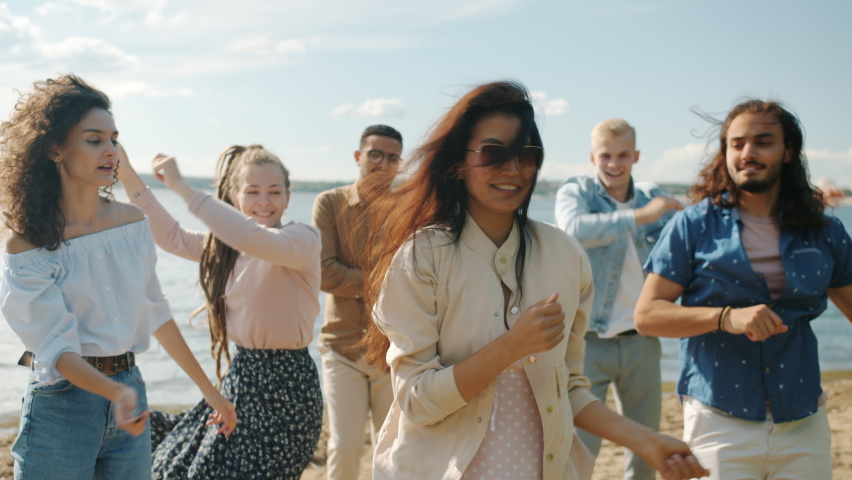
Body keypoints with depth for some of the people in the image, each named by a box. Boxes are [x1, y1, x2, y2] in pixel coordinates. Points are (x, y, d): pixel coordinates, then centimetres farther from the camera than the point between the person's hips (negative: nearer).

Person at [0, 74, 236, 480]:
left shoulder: (133, 222, 4)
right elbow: (57, 348, -16)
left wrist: (209, 390, 15)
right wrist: (117, 393, -33)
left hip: (129, 390, 5)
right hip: (62, 406, -5)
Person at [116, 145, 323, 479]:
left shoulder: (302, 238, -15)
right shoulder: (227, 245, 10)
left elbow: (251, 237, -33)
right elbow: (172, 237, 13)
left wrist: (181, 187, -30)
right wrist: (129, 178, 4)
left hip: (284, 387, -8)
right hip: (241, 379, 8)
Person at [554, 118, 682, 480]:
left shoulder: (653, 197, 7)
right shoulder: (576, 192, -5)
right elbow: (573, 229, -28)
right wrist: (639, 216, -33)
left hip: (641, 341, 5)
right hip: (589, 340, -4)